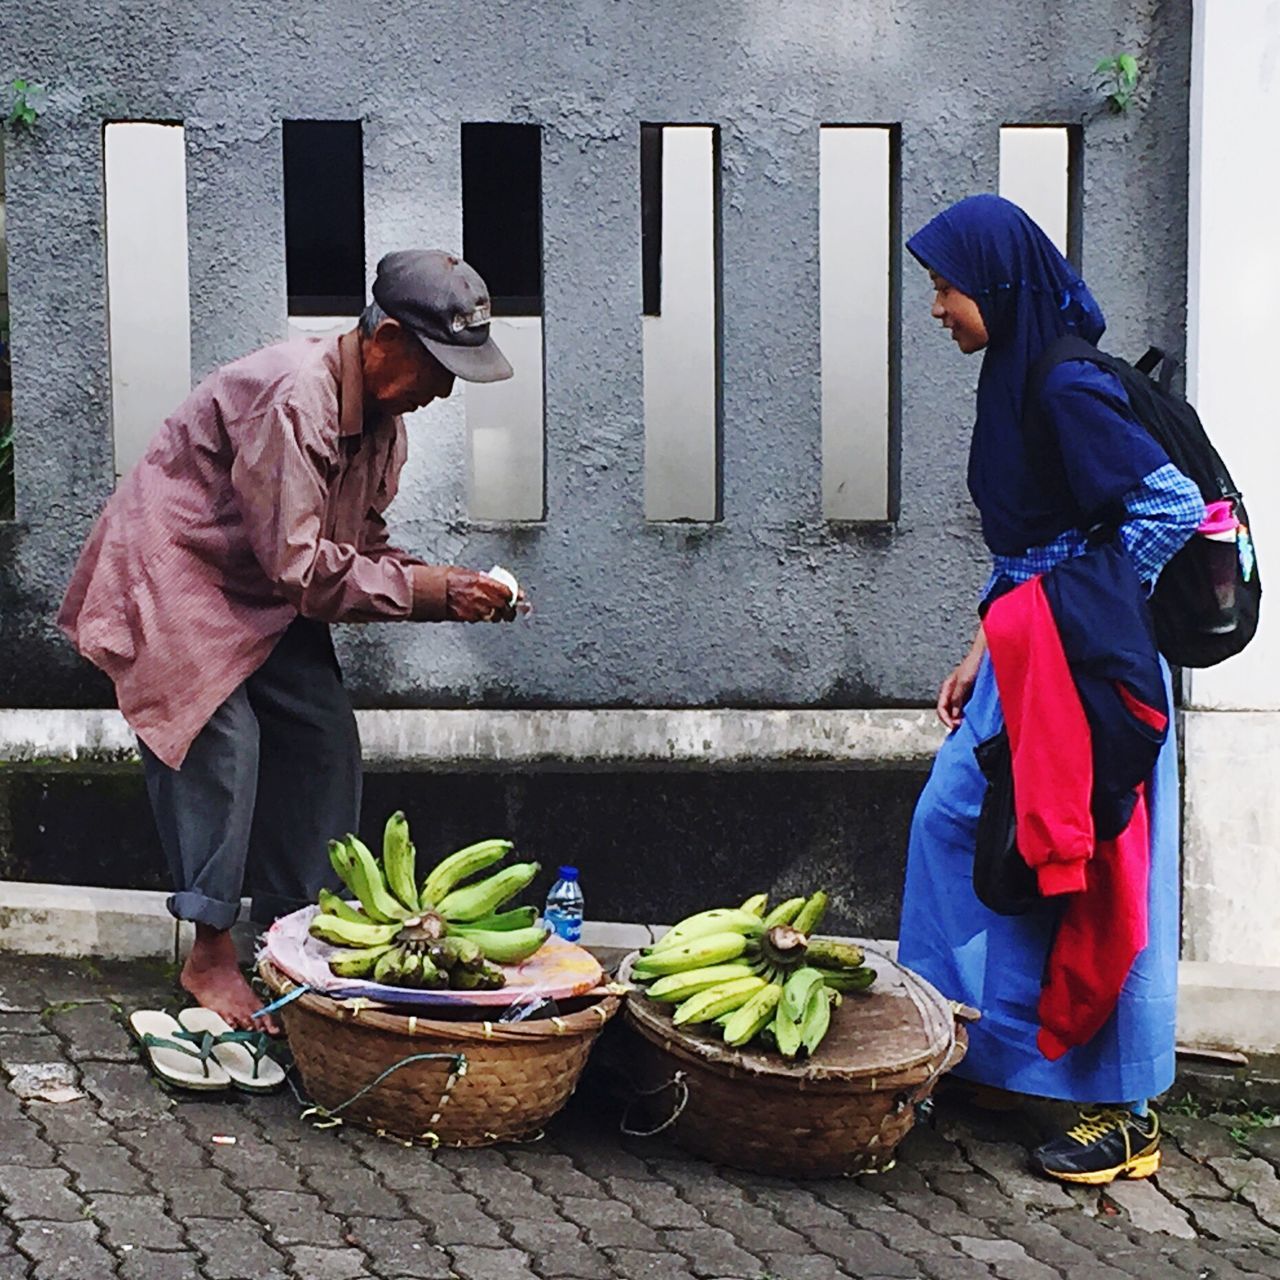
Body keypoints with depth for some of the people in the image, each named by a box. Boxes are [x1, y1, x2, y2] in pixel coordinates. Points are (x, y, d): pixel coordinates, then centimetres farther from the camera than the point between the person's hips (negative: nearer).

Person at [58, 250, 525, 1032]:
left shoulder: (380, 416, 0)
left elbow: (365, 548, 6)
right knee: (222, 740, -17)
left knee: (324, 736, 0)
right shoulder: (289, 396, -30)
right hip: (175, 577, -9)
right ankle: (212, 956, -6)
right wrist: (434, 590, -28)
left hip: (265, 598, 9)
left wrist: (454, 593, -11)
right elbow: (299, 566, -30)